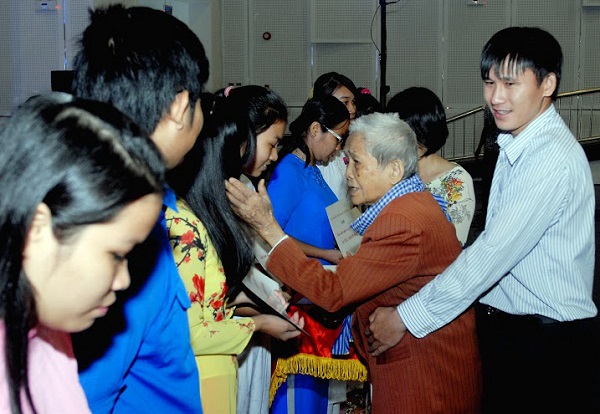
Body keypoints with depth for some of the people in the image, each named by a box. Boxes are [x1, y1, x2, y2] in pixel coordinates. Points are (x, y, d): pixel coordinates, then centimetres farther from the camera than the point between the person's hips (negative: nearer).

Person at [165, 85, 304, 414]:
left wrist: (251, 298, 1)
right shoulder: (184, 223, -26)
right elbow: (185, 333, -23)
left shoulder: (215, 204, 4)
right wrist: (256, 324, -14)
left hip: (219, 371, 9)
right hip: (196, 380, -9)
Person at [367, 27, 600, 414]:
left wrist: (405, 317, -20)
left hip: (549, 343, -8)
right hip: (504, 324, 8)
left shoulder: (553, 158, -21)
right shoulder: (516, 145, 9)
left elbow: (493, 254, -25)